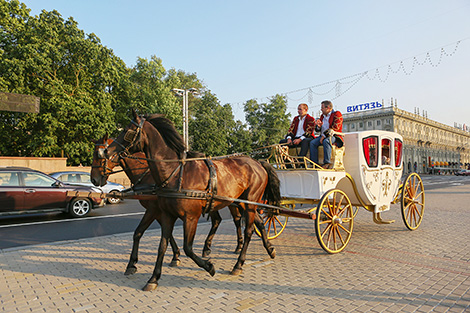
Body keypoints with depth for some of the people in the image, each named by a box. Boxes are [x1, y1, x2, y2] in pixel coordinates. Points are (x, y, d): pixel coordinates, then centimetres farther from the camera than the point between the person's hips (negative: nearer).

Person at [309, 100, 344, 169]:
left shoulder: (337, 114, 1)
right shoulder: (322, 116, 22)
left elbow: (335, 128, -13)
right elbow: (317, 130, 20)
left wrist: (324, 135, -18)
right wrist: (318, 126, -5)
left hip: (334, 137, -6)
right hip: (323, 136, 6)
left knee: (326, 141, -38)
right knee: (312, 143, -20)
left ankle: (327, 163, -37)